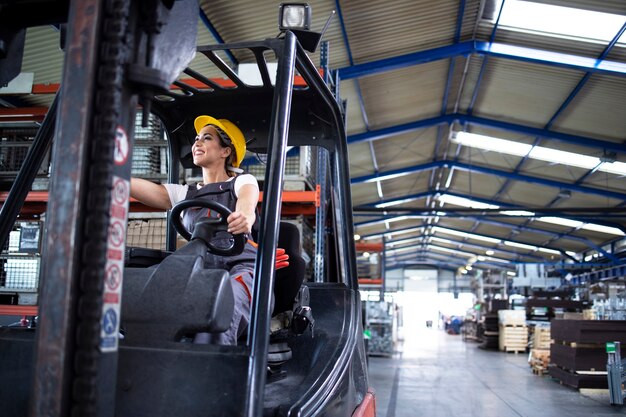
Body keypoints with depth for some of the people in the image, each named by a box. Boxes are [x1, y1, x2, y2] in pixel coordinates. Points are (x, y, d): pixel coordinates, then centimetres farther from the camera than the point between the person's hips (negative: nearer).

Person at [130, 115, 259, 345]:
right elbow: (128, 185, 12)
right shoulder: (184, 194, 24)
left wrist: (244, 219, -38)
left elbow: (247, 207, -13)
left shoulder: (243, 182, 13)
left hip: (241, 268, -3)